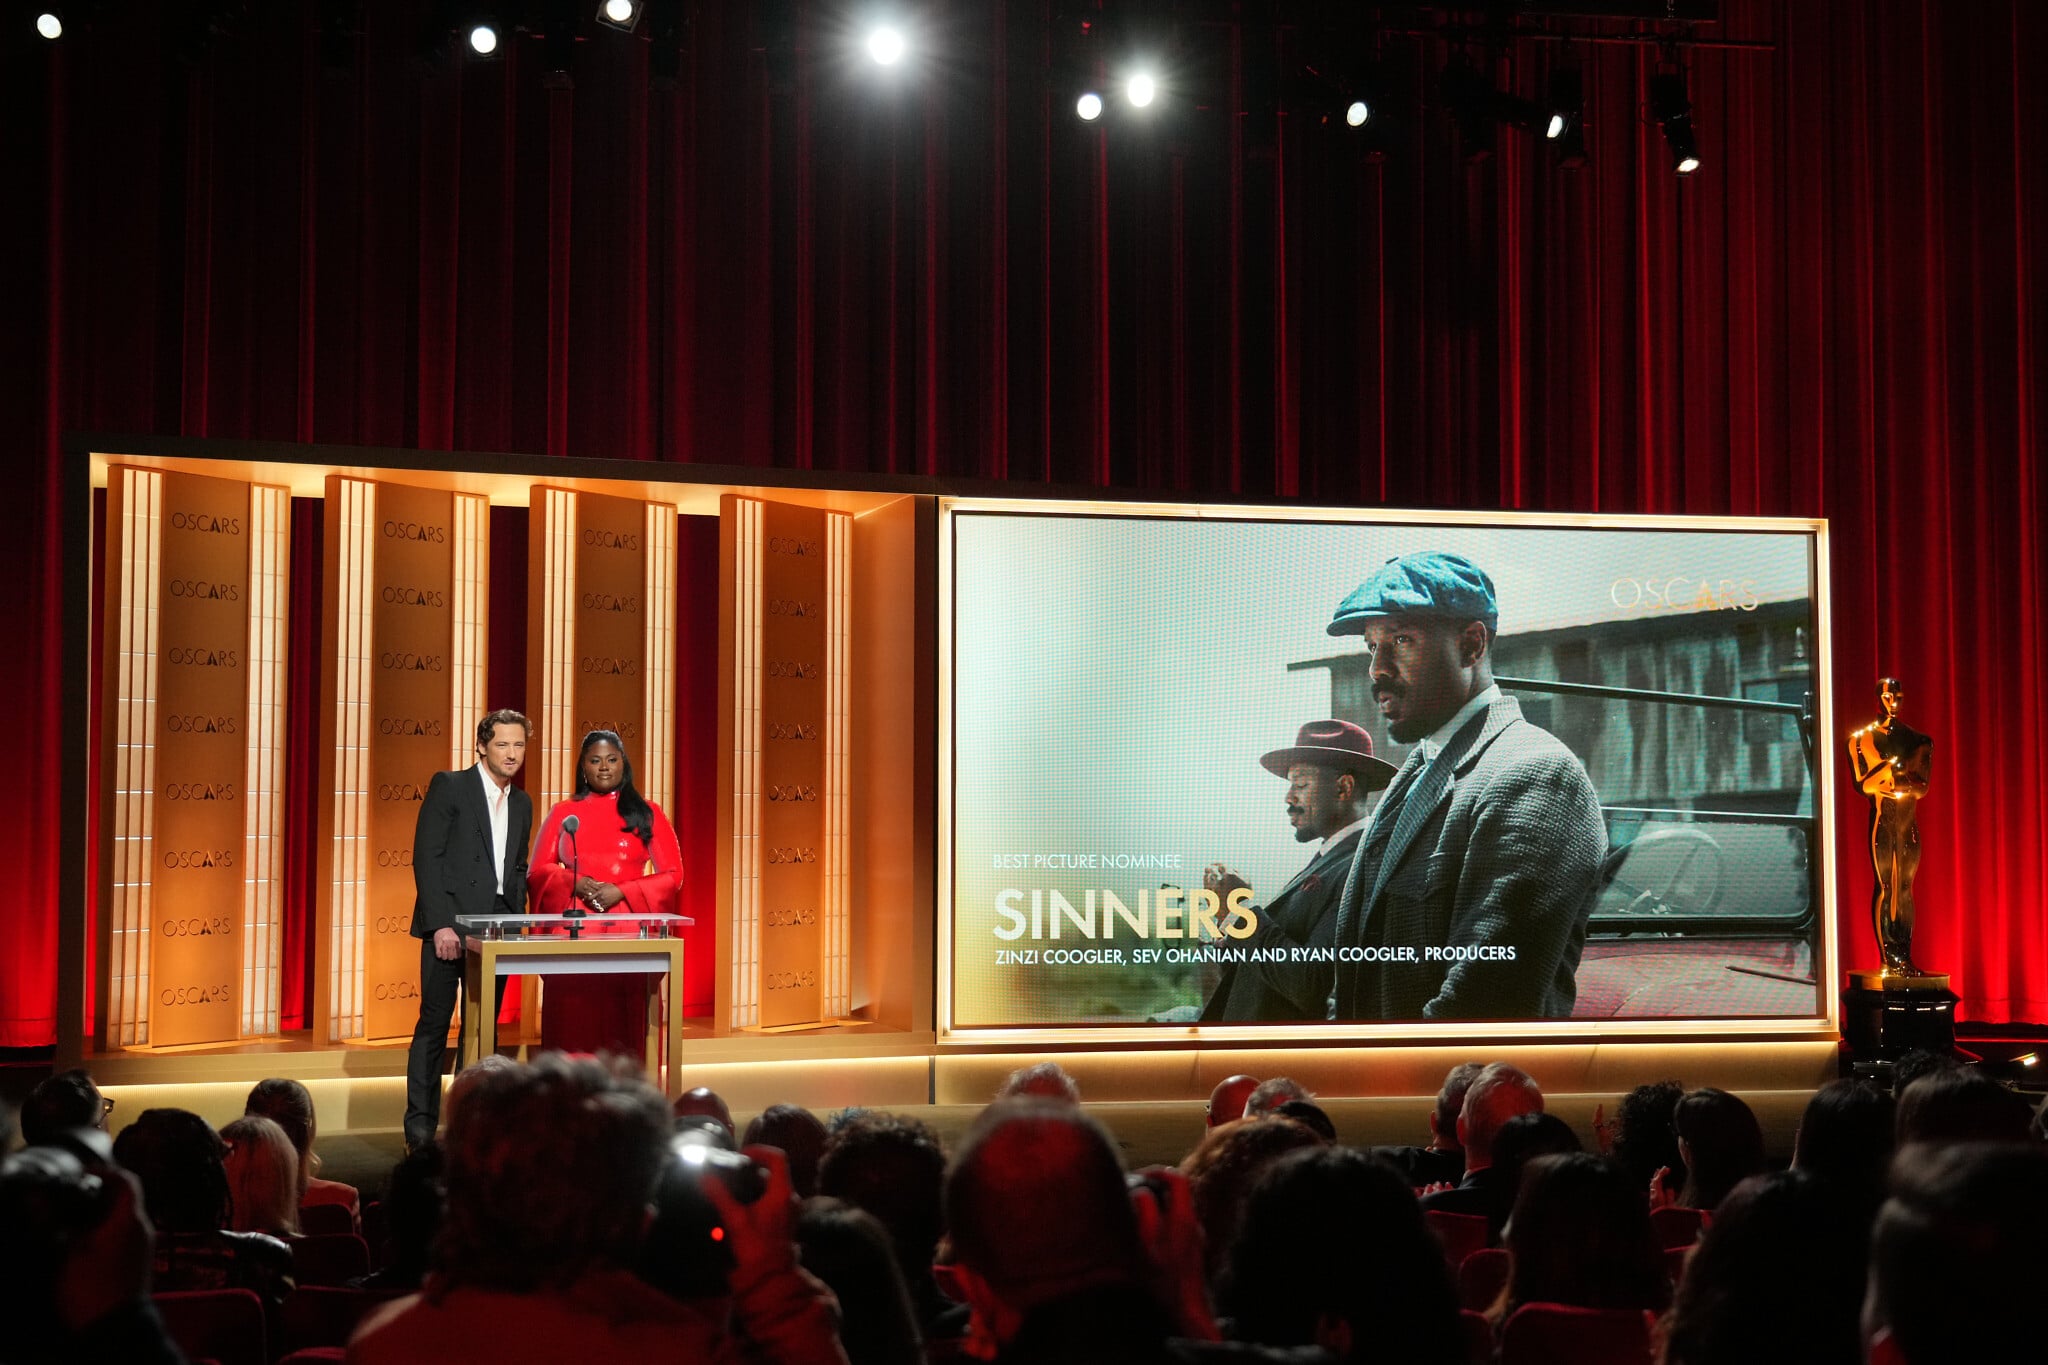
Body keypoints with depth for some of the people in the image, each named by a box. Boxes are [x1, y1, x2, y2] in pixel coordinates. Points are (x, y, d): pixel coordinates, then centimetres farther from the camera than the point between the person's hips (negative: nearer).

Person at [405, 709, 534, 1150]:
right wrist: (440, 925, -15)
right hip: (450, 924, -6)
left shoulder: (522, 804, 16)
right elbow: (426, 857, -8)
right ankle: (420, 1124, -1)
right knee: (435, 1023, -5)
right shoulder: (449, 786, -2)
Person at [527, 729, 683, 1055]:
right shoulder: (563, 813, 13)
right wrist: (575, 883, -10)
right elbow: (539, 871, 10)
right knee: (573, 1020, -4)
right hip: (574, 930, 1)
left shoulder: (646, 813, 10)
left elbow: (671, 874, 5)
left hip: (629, 932, -1)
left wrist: (622, 892, -9)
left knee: (623, 1022, -5)